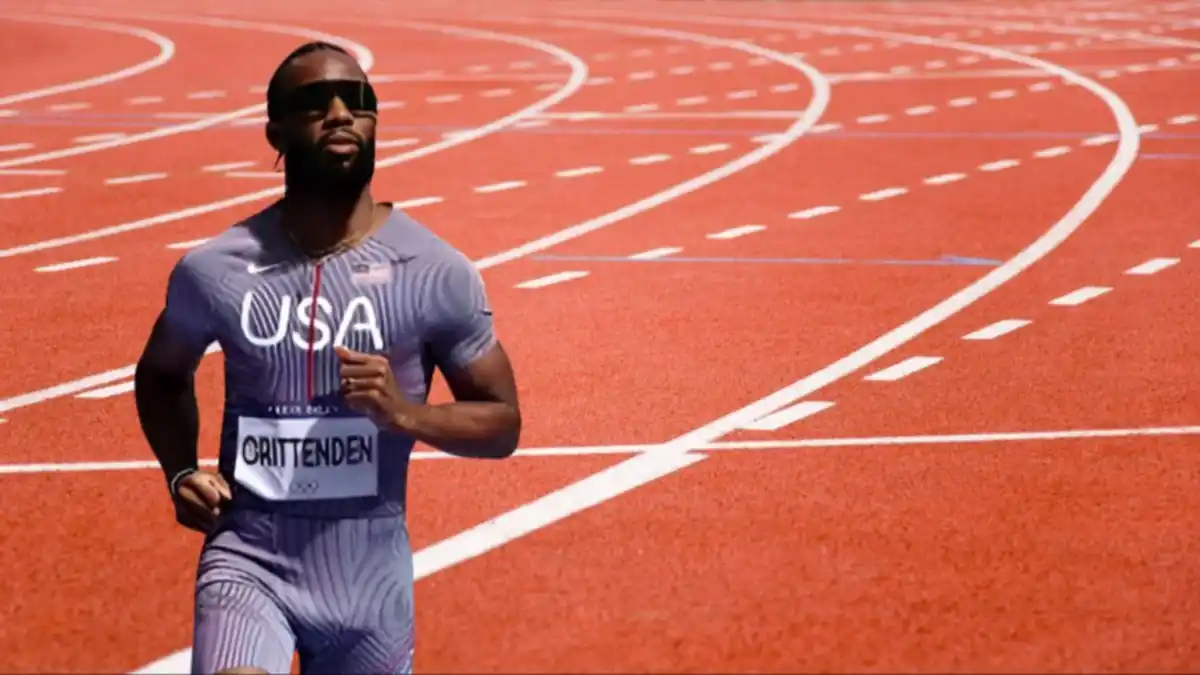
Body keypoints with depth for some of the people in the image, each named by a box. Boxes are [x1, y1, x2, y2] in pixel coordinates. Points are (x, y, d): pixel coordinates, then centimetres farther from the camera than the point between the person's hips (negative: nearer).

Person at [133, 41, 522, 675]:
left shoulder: (437, 274, -6)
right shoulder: (214, 270, -3)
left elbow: (502, 423, 1)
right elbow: (161, 375, 17)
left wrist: (405, 413, -17)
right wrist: (181, 473, -1)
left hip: (371, 575, 1)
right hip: (248, 560, -1)